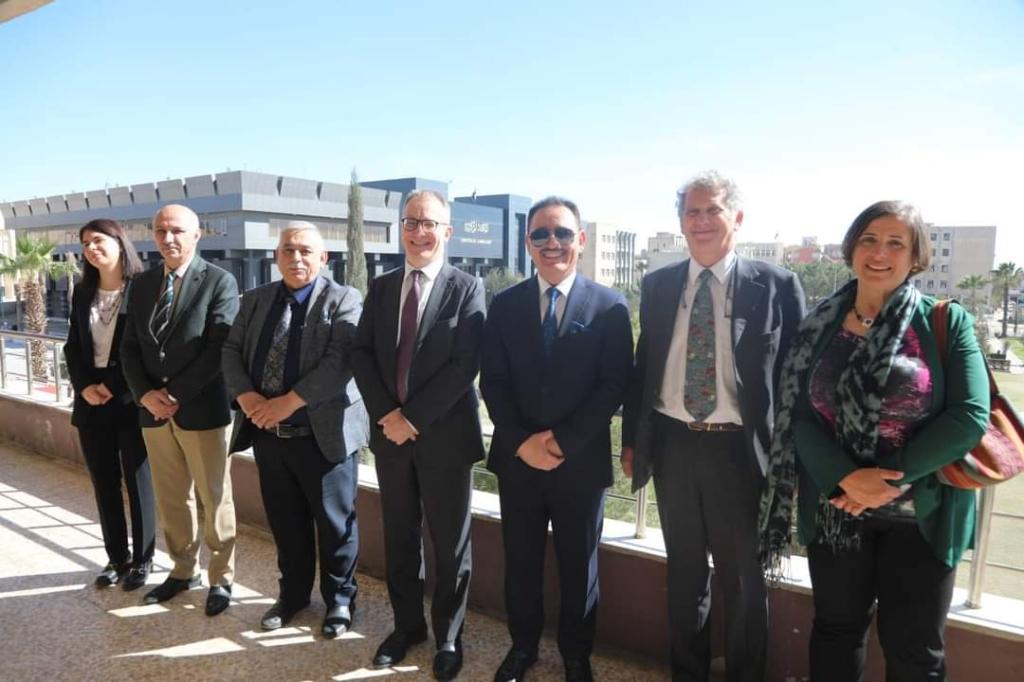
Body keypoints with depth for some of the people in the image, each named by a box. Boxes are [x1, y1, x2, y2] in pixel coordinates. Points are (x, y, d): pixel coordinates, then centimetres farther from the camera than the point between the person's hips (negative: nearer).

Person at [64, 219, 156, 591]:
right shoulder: (83, 292, 10)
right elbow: (73, 346, 11)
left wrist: (113, 386, -14)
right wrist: (84, 386, -5)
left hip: (132, 402, -6)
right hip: (92, 402, 6)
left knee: (138, 484, 4)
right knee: (105, 485, 12)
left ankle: (142, 560, 19)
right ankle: (117, 558, 26)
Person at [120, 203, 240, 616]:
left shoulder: (219, 282, -7)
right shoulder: (142, 284, 11)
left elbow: (219, 348, -14)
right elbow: (130, 347, 9)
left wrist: (176, 394, -16)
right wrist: (145, 394, -6)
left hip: (202, 408, -5)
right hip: (154, 410, 6)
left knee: (214, 499, 5)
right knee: (171, 499, 15)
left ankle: (221, 578, 20)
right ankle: (183, 570, 32)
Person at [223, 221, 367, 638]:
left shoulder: (343, 300, -7)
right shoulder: (254, 300, 11)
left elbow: (340, 362, -18)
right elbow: (231, 351, 7)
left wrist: (289, 401, -22)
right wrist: (246, 396, -11)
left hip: (323, 434, -5)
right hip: (268, 433, 5)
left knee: (334, 522, 7)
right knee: (285, 522, 17)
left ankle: (340, 599, 27)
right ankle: (293, 593, 37)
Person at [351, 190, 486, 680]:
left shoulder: (466, 288, -6)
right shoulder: (381, 287, 8)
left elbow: (465, 364, -14)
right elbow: (361, 354, 4)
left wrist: (414, 417, -16)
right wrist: (386, 414, -10)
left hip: (445, 434, -4)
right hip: (390, 430, 4)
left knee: (449, 542, 9)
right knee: (399, 536, 16)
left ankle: (448, 636, 29)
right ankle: (407, 625, 37)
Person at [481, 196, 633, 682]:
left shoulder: (610, 306, -4)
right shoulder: (505, 305, 3)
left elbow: (614, 384, -8)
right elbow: (492, 381, 0)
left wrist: (565, 440, -15)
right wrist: (521, 441, -12)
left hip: (581, 460, -1)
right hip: (517, 457, 2)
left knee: (578, 565, 15)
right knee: (520, 560, 15)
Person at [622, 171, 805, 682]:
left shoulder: (777, 286, -5)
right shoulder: (658, 285, 5)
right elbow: (642, 366, 8)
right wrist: (631, 439, 7)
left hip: (740, 450, -3)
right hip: (672, 445, 3)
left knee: (744, 578, 15)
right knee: (684, 570, 19)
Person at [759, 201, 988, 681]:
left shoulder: (947, 322, -5)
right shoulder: (819, 325, 0)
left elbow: (969, 416, -13)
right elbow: (799, 415, -5)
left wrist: (893, 479, -18)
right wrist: (847, 477, -20)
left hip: (921, 513, -1)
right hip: (835, 510, 2)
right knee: (836, 631, 19)